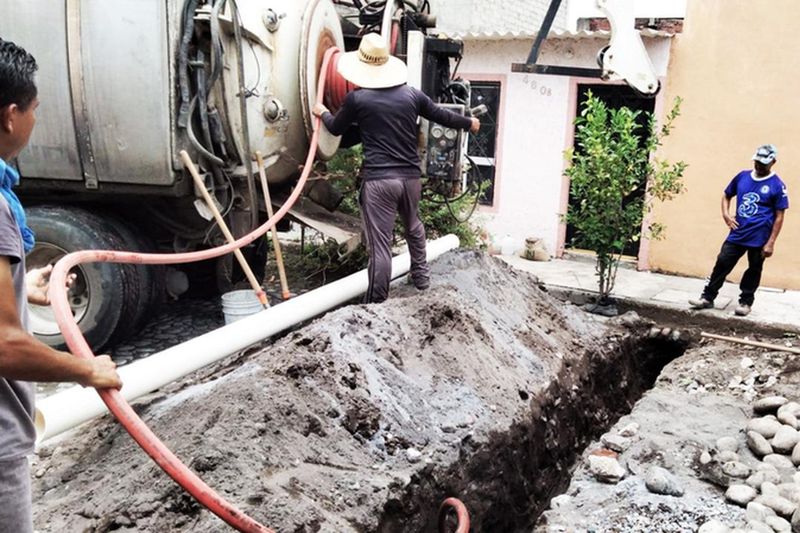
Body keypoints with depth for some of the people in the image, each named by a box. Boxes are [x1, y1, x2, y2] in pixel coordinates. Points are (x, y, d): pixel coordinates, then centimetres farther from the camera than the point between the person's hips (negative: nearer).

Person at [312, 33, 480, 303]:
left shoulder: (356, 99, -4)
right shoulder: (412, 95, 4)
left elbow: (336, 129, 13)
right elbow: (442, 116, 18)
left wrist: (323, 113, 36)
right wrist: (469, 123, 37)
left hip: (378, 179, -4)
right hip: (410, 176, 4)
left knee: (380, 244, -3)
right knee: (414, 227, 29)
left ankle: (376, 304, 1)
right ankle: (421, 276, 42)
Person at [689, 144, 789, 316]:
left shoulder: (777, 185, -8)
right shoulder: (742, 176, 3)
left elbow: (779, 216, -7)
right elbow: (727, 196, 18)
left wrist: (770, 243, -11)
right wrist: (725, 214, -1)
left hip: (759, 238, -3)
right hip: (737, 234, 3)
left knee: (753, 270, 10)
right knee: (722, 263, 4)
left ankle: (745, 302, 24)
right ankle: (708, 297, 13)